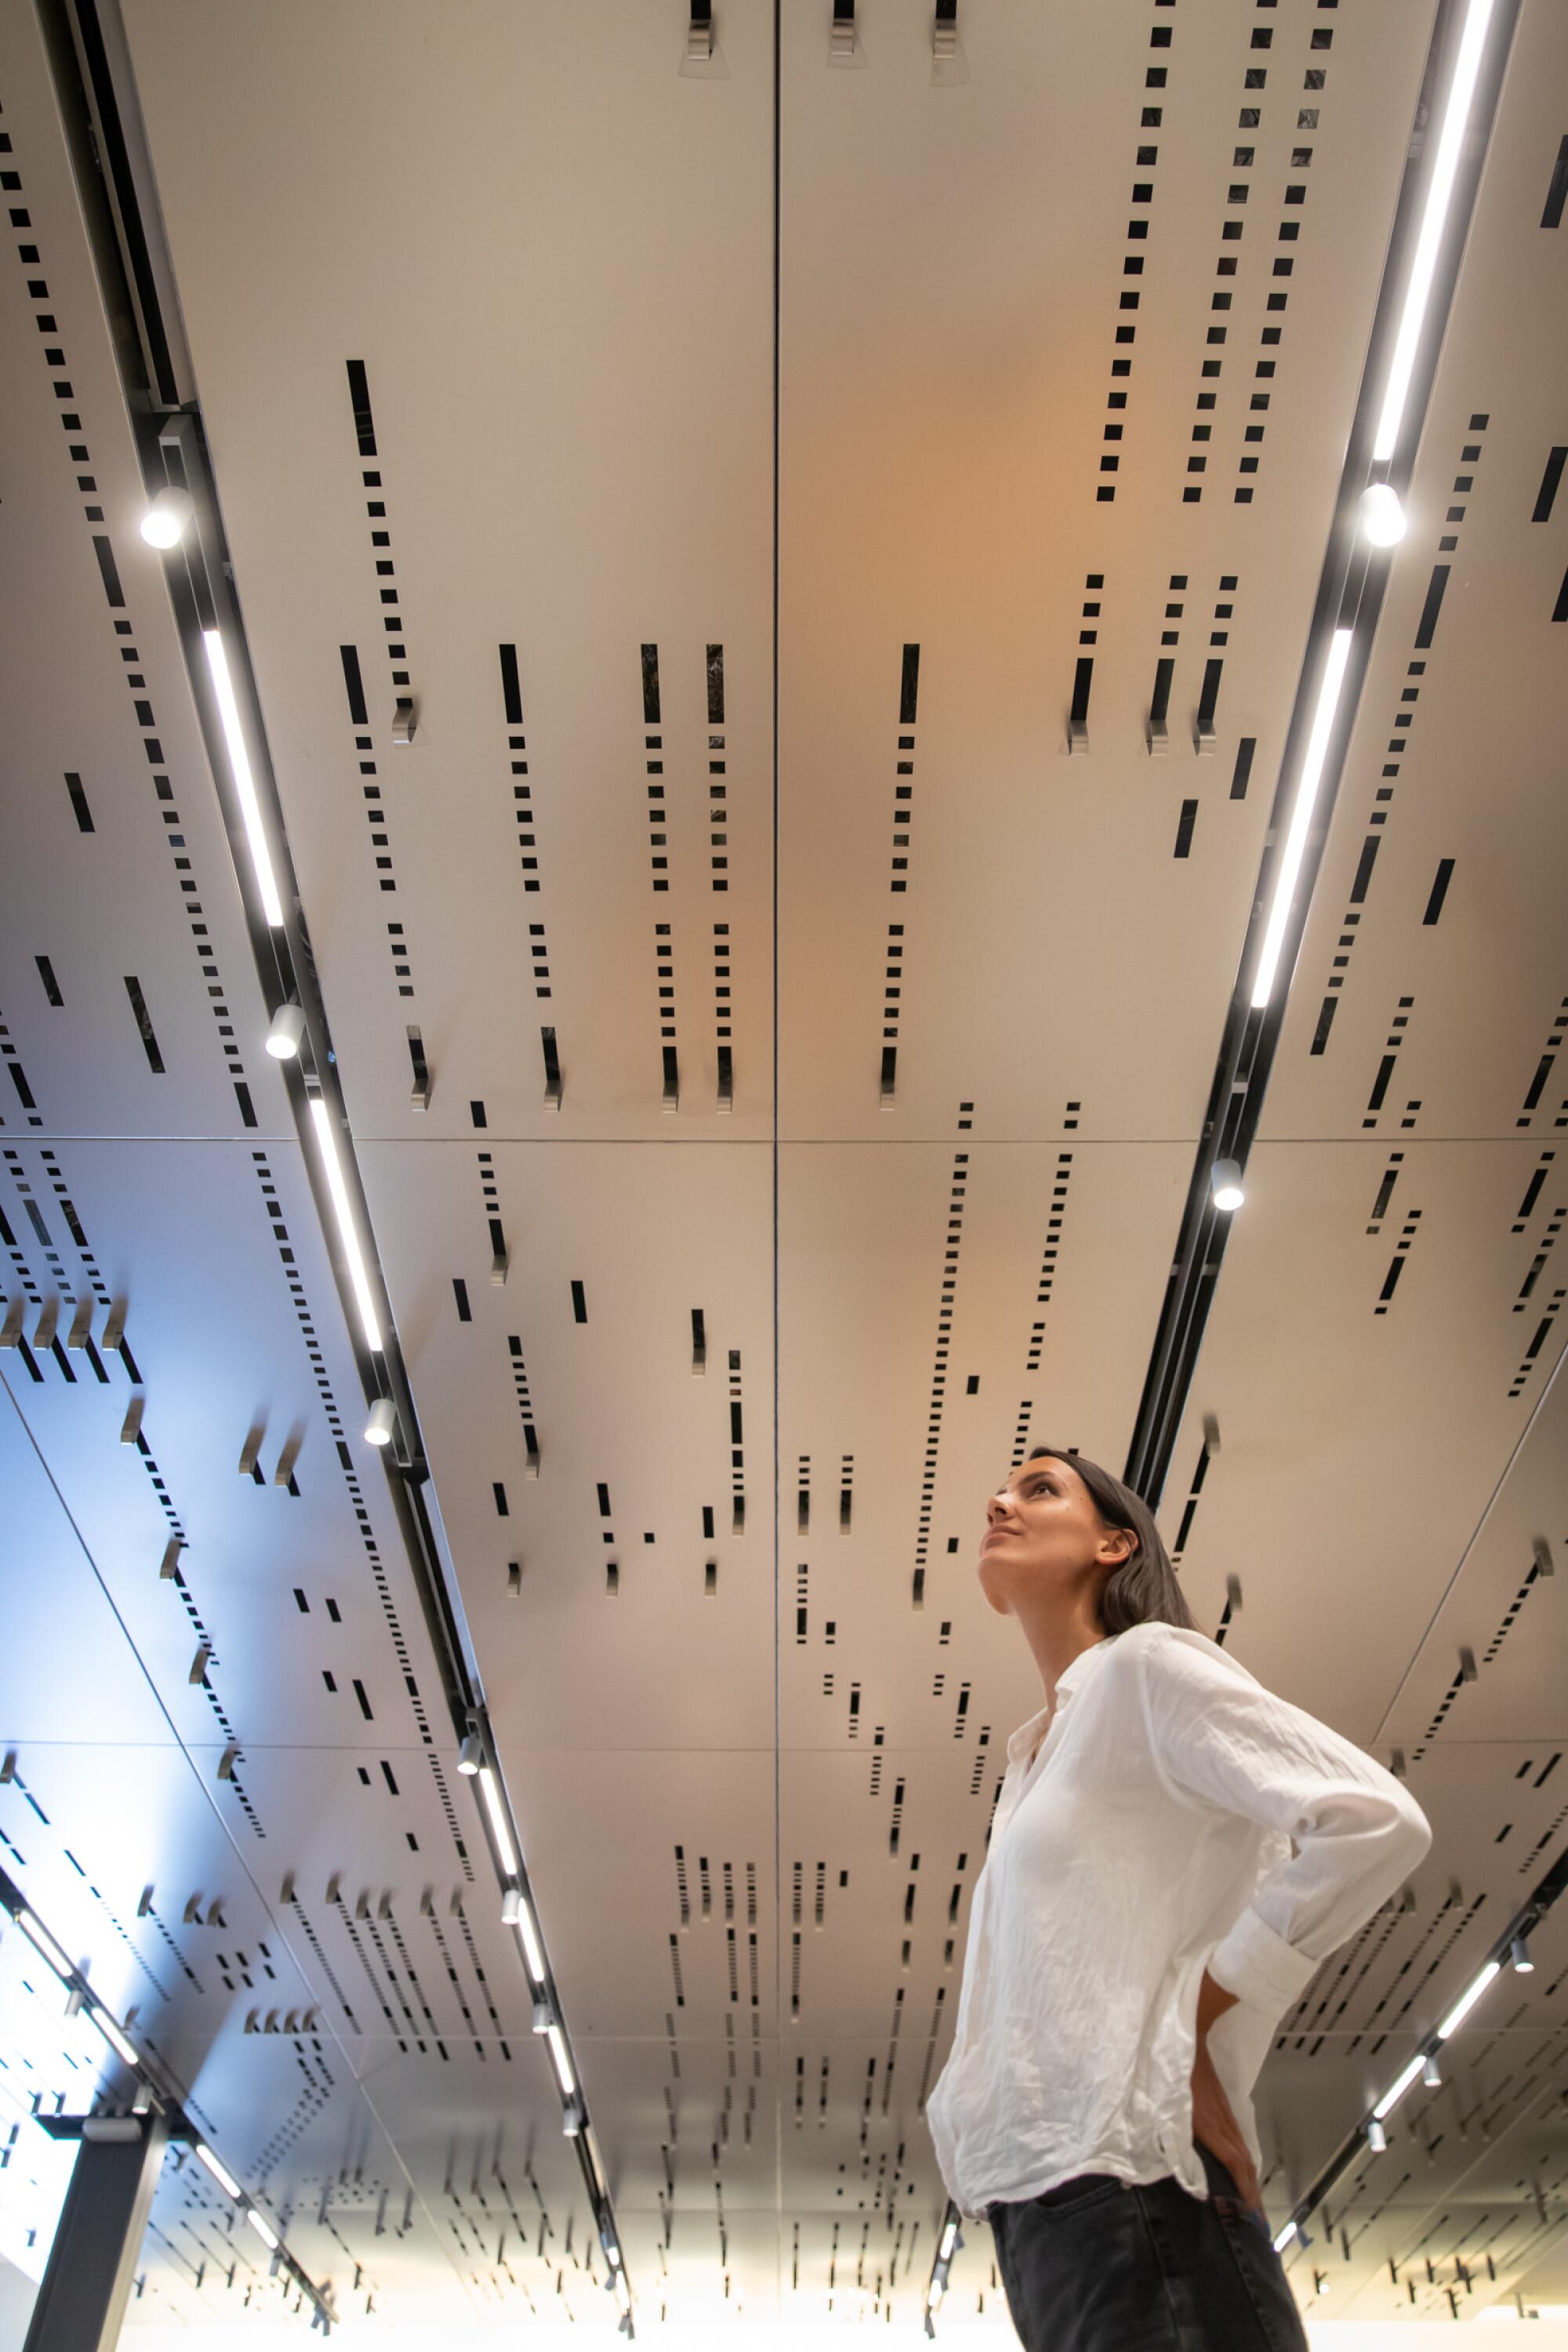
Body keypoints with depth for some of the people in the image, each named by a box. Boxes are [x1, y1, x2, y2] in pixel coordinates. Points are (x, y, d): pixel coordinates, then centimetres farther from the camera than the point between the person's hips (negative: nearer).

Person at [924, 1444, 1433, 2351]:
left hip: (1127, 2182, -8)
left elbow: (1375, 1821, -15)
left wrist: (1194, 2017, -12)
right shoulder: (1033, 1757, 23)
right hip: (1037, 2199, 8)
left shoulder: (1147, 1666, -2)